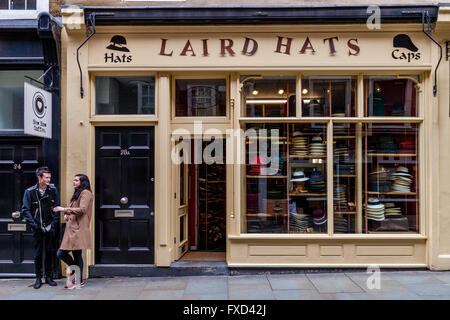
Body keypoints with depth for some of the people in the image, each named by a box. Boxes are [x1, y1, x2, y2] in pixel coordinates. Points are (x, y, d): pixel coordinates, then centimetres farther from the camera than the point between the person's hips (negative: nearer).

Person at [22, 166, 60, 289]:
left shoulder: (53, 190, 2)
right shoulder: (30, 192, -3)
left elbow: (56, 208, 6)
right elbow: (25, 210, -3)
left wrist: (53, 223, -3)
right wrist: (34, 225, -10)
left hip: (50, 228, 2)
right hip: (38, 229, -1)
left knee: (49, 252, 8)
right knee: (38, 254, 5)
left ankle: (48, 276, 20)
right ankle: (38, 278, 18)